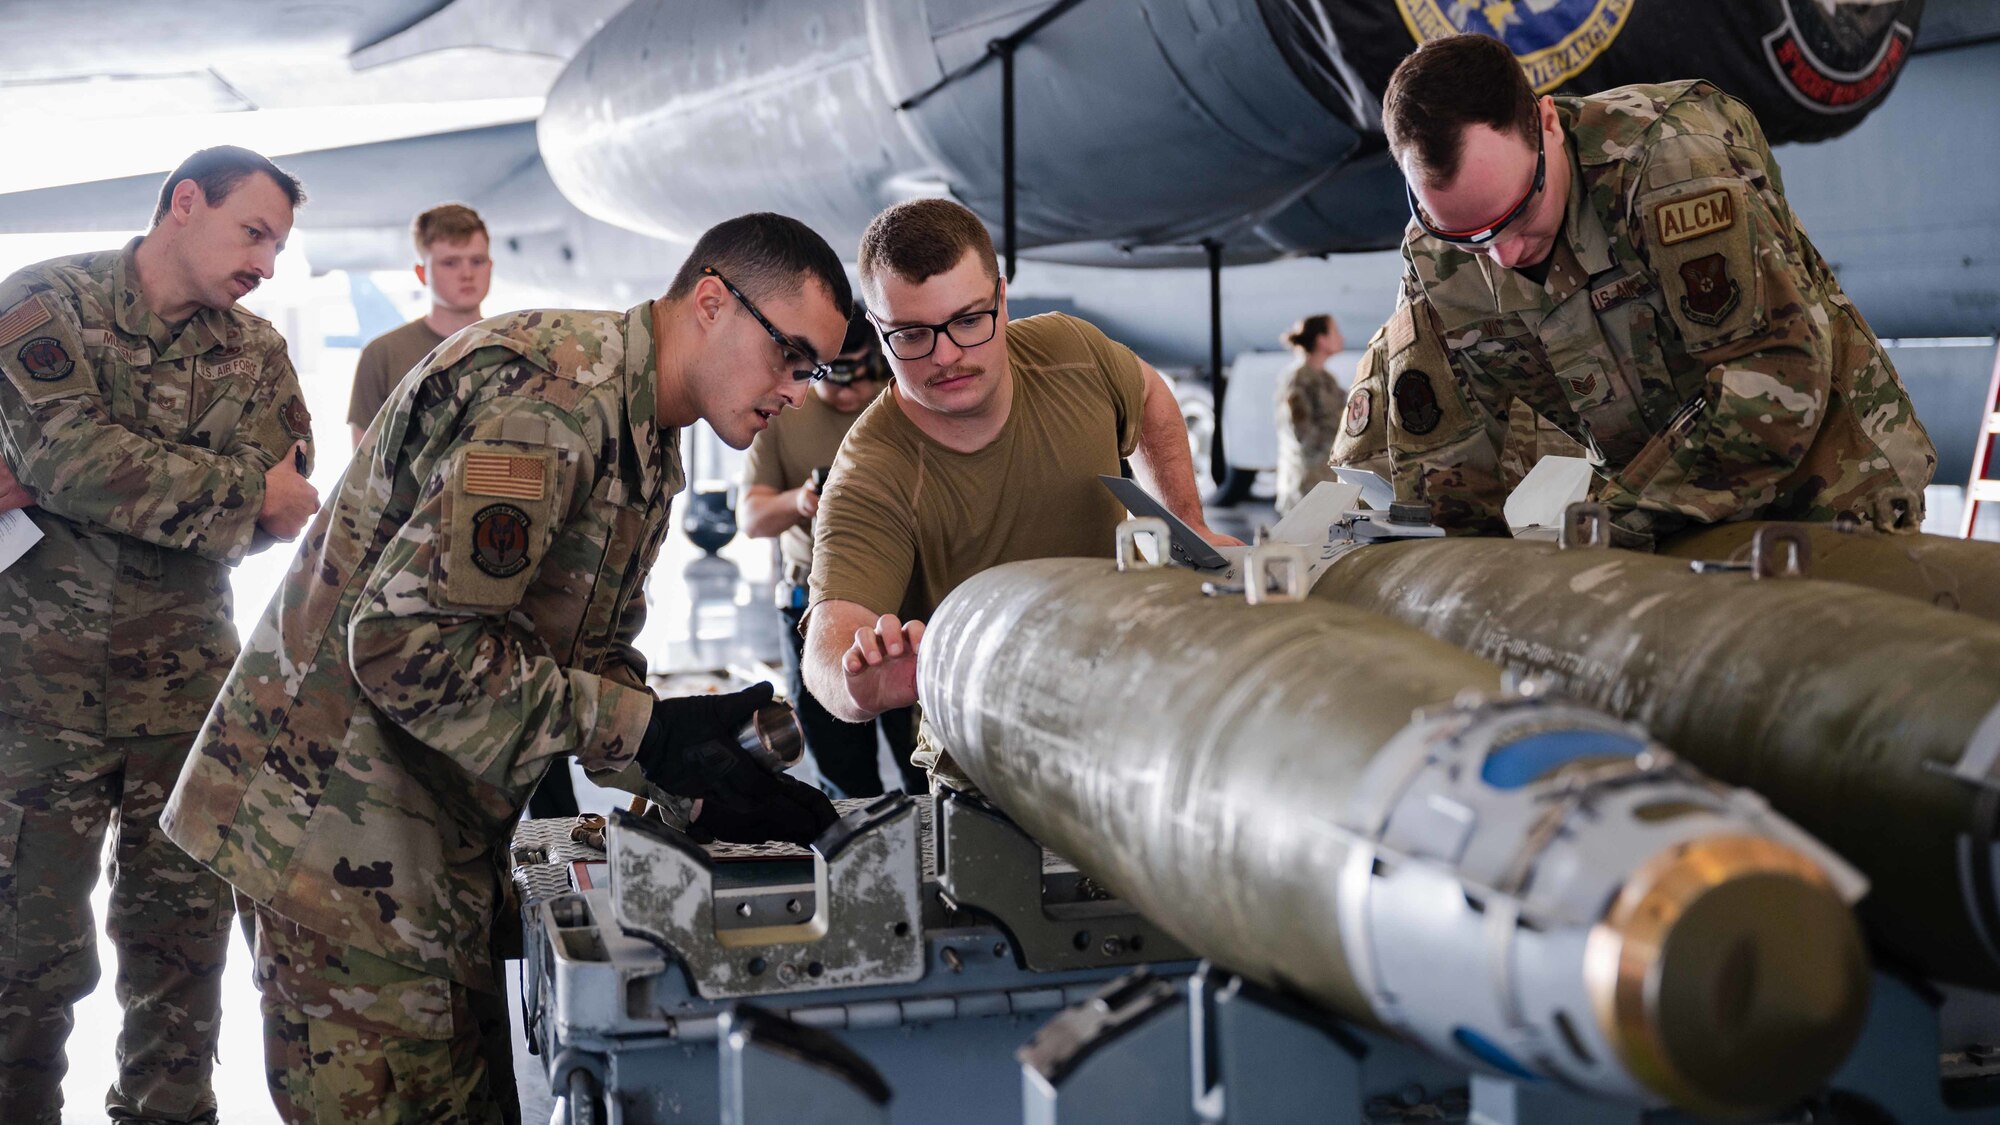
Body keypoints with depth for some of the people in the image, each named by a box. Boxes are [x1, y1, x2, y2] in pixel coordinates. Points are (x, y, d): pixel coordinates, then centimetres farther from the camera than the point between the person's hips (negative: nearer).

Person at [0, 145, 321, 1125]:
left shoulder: (258, 355, 8)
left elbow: (282, 514, -5)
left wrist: (82, 490, -16)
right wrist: (244, 493, -15)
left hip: (189, 685, 4)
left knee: (184, 930, 9)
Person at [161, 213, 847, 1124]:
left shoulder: (647, 444, 14)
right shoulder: (557, 390, -21)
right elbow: (406, 638, -27)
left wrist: (700, 784, -2)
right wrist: (647, 734, -25)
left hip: (441, 837, 10)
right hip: (340, 827, -10)